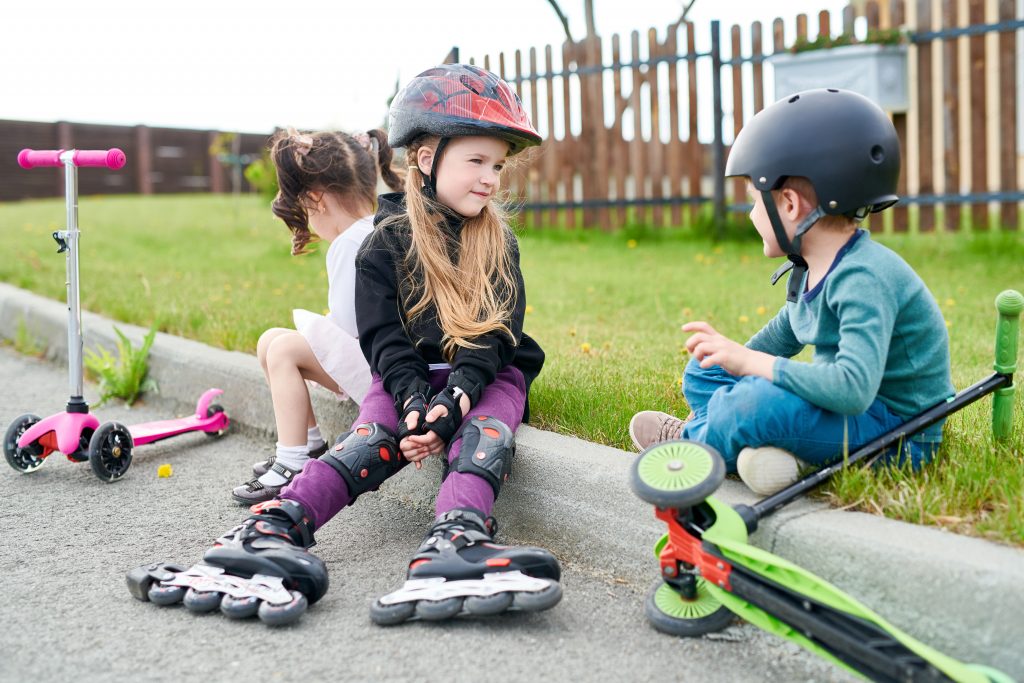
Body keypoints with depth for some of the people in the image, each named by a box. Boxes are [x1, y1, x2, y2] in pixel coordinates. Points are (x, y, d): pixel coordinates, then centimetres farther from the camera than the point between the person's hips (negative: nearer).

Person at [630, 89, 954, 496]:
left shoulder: (864, 279, -26)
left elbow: (853, 388, -38)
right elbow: (782, 336, 23)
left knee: (758, 401, -34)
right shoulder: (811, 271, 5)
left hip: (898, 438, -10)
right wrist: (731, 353, 6)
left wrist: (749, 362, -32)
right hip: (847, 407, 10)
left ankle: (691, 441, -3)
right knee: (703, 373, 15)